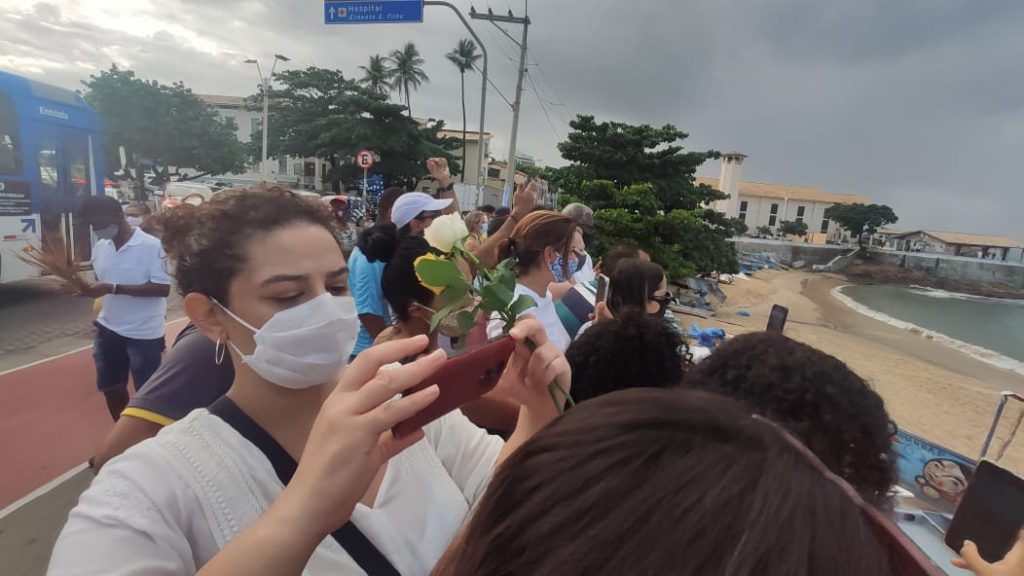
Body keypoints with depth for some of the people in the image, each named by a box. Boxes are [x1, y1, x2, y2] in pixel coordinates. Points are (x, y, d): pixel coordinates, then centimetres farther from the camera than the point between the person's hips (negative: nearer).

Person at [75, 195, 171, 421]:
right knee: (111, 387, 20)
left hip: (143, 333, -7)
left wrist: (113, 288, -24)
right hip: (108, 330, 7)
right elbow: (102, 281, 18)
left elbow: (163, 288, -21)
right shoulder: (100, 247, 6)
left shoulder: (150, 245, -15)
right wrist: (87, 287, -2)